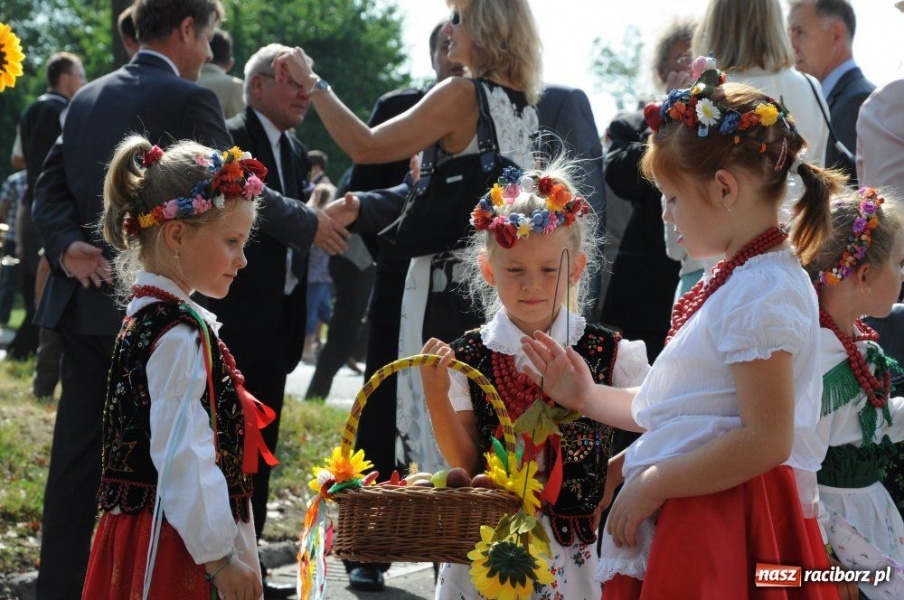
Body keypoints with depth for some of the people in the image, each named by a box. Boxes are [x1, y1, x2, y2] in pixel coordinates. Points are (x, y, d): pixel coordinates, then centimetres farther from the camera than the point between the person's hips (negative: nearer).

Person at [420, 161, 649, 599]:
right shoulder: (467, 358, 0)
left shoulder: (609, 355, -4)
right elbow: (465, 464, -1)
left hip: (574, 552, -1)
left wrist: (608, 481, -6)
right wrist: (436, 394, -12)